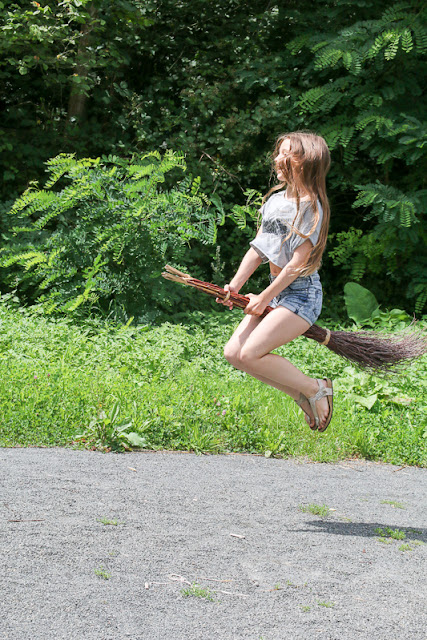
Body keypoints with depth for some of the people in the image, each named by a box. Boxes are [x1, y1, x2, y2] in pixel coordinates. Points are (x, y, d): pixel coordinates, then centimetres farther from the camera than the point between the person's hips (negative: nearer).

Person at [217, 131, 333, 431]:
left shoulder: (311, 206, -15)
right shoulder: (274, 199, 10)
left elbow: (298, 263, -17)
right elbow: (258, 248, 12)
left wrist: (264, 299, -13)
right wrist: (235, 285, 0)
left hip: (302, 294, -8)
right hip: (277, 291, 9)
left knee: (251, 354, -20)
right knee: (233, 352, -2)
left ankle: (316, 388, -1)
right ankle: (302, 395, 9)